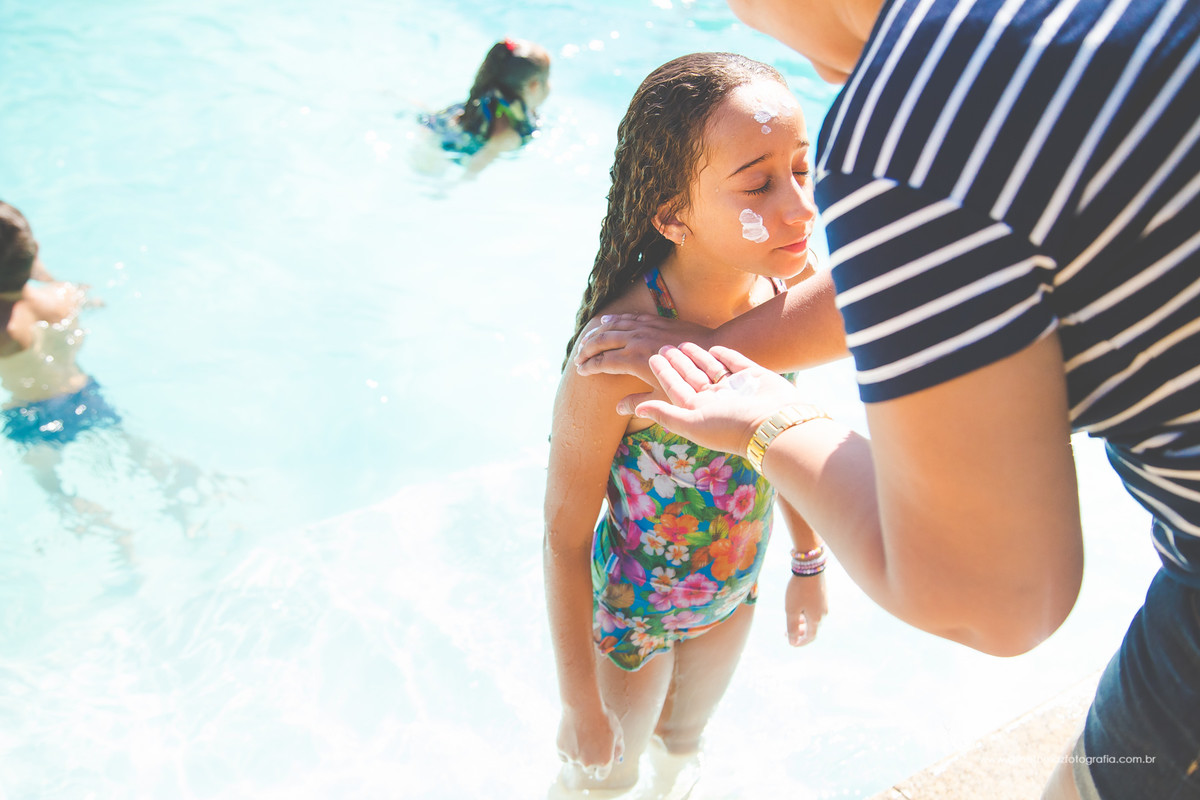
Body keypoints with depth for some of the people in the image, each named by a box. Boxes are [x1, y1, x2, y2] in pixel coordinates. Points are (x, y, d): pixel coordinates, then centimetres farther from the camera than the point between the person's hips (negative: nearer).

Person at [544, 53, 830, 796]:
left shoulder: (785, 289, -20)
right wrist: (581, 706, -14)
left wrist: (808, 562, 11)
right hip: (633, 610, -4)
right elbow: (565, 535, -24)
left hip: (734, 594, 5)